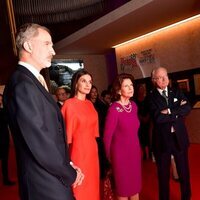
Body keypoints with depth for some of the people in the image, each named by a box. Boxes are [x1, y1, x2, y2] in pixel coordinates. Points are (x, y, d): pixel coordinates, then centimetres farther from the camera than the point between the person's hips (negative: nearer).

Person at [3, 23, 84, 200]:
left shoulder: (31, 82, 9)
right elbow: (40, 145, -25)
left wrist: (69, 165, 3)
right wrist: (70, 174, -11)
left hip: (53, 179, 9)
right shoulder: (23, 84, -22)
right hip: (47, 186, -9)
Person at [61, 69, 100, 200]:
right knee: (79, 189, 8)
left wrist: (94, 148, 12)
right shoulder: (69, 104, -12)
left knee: (92, 186, 18)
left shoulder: (90, 104, 8)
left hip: (92, 151, 6)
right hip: (78, 151, -6)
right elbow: (67, 132, -12)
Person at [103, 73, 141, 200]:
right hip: (121, 153, -6)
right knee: (124, 187, 10)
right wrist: (109, 156, -2)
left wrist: (136, 147, 15)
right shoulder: (114, 109, -18)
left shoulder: (134, 105, 2)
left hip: (135, 151, 6)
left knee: (136, 186, 17)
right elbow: (107, 135, -12)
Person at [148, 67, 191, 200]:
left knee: (184, 172, 17)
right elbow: (157, 118, -21)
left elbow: (187, 108, -9)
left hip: (180, 138, 3)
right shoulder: (151, 97, -8)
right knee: (163, 174, 14)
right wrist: (177, 112, -13)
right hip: (162, 140, -3)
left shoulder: (177, 92, 6)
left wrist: (170, 111, -19)